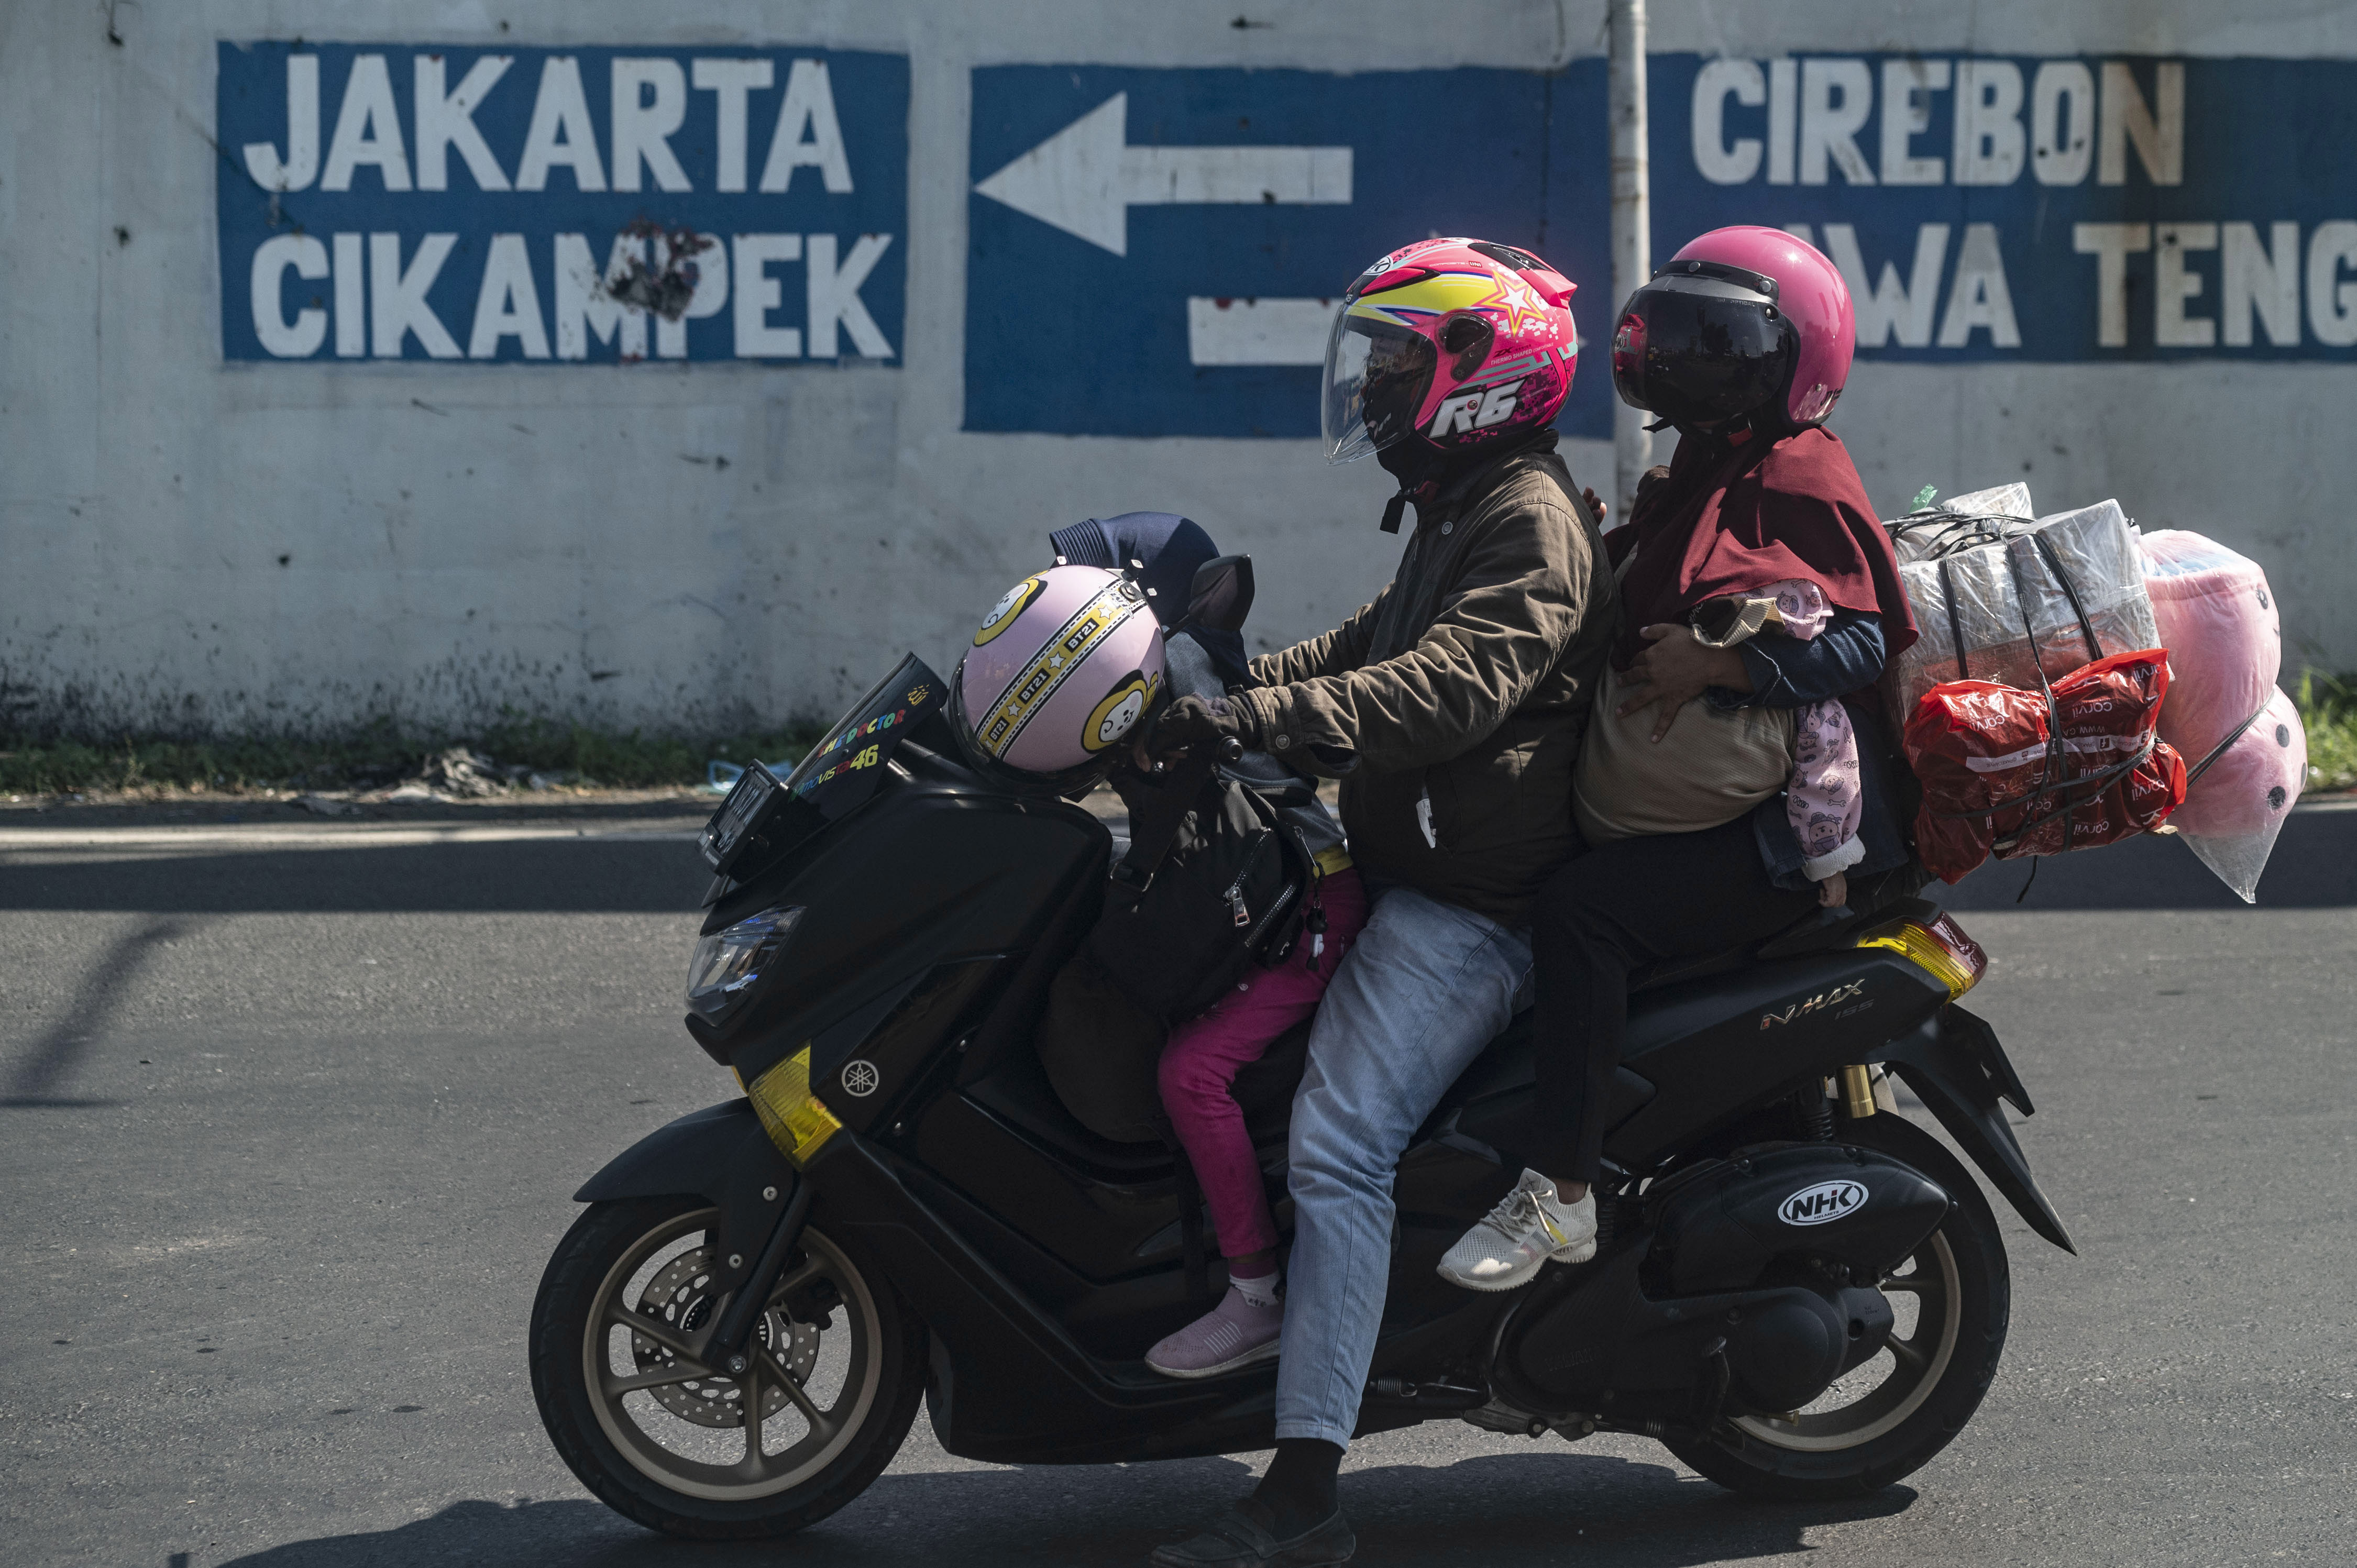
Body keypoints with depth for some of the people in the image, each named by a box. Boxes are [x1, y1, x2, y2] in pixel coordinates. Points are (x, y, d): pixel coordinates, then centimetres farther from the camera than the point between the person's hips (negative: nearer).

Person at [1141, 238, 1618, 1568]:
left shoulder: (1531, 520, -12)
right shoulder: (1462, 510, 22)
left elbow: (1456, 684, -28)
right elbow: (1372, 648, 28)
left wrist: (1267, 718, -37)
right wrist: (1224, 686, 13)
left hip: (1473, 901, -11)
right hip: (1412, 876, 11)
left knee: (1338, 1146, -22)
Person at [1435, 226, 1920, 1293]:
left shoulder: (1800, 478, -9)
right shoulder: (1689, 479, 20)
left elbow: (1859, 641, -19)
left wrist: (1715, 663, -29)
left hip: (1773, 832, -10)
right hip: (1654, 818, 10)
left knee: (1582, 911, -28)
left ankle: (1561, 1192, -27)